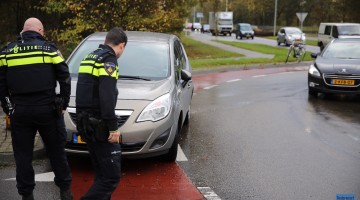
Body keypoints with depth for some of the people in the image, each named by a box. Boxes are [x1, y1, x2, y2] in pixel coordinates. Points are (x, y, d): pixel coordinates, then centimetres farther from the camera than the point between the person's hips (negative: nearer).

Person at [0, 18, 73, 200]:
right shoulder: (49, 48, 0)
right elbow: (65, 78, -2)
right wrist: (63, 104, 6)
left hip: (19, 111, 1)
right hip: (47, 109, -1)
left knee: (23, 155, 10)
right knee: (56, 151, 10)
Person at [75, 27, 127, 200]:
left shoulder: (89, 57, 17)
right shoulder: (109, 60, -12)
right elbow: (107, 97, -22)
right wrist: (113, 127, -19)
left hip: (85, 123, 10)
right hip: (98, 125, -10)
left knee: (102, 173, 17)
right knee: (112, 175, -8)